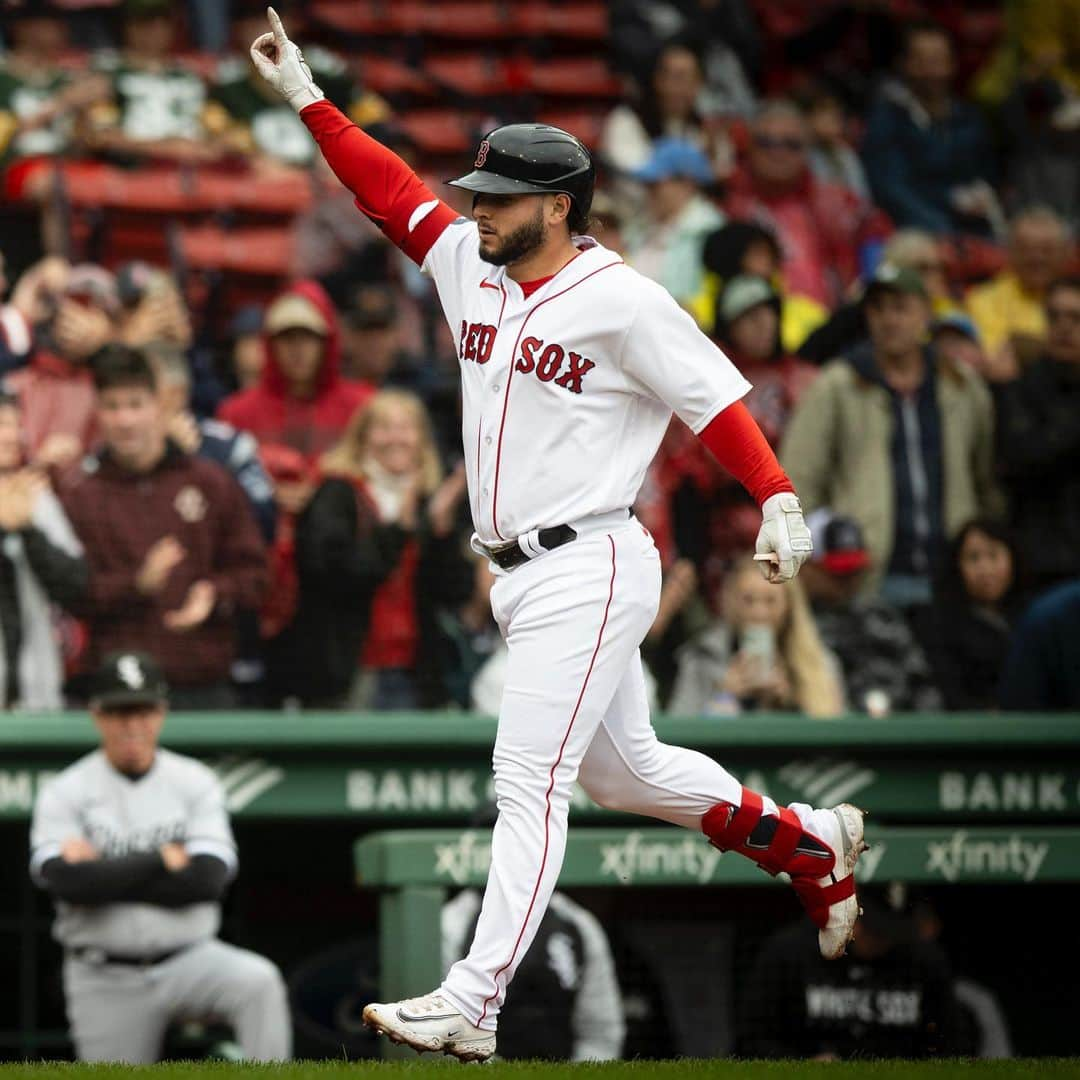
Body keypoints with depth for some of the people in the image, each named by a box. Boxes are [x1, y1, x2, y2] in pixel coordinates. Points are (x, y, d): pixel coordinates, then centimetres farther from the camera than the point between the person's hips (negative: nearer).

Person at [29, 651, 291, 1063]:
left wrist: (104, 875, -13)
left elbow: (208, 878, -13)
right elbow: (68, 883, -19)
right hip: (105, 982, 0)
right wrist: (162, 860, -13)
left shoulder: (195, 782, 2)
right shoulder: (63, 793, -1)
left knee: (258, 982, -28)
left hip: (188, 962, 0)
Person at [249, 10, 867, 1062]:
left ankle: (471, 1007, -17)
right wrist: (305, 97, 7)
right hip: (519, 574, 9)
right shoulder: (468, 263, 9)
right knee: (622, 769, 20)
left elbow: (715, 394, -14)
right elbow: (388, 187, 13)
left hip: (588, 570, -9)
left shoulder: (622, 301, -13)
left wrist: (778, 500, -25)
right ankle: (810, 844, 39)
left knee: (529, 780, -13)